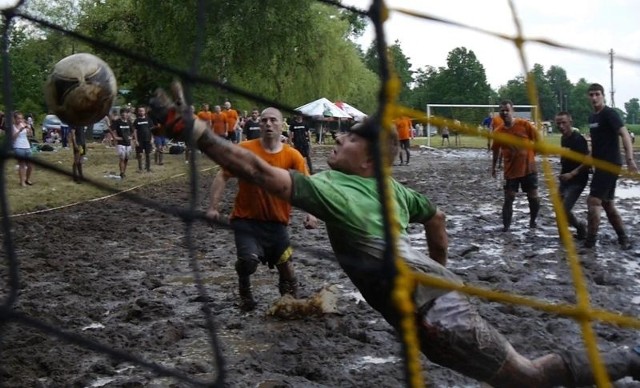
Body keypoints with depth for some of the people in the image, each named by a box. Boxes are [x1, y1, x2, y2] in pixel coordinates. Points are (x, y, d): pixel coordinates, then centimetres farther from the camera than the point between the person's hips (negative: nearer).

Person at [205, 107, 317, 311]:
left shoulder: (292, 156, -6)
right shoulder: (245, 149, -10)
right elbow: (222, 177, -3)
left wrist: (310, 213, -22)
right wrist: (213, 207, -11)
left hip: (277, 222, 2)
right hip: (246, 220, -2)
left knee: (285, 265, 9)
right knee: (248, 260, -25)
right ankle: (245, 293, 9)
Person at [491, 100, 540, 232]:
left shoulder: (525, 125, -10)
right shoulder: (498, 131, -4)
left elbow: (537, 140, 1)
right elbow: (496, 150, 10)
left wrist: (530, 155, 0)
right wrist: (493, 167, 14)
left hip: (528, 168, 0)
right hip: (511, 171, 1)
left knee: (533, 197, 6)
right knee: (509, 198, -3)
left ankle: (533, 221, 29)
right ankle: (506, 226, 5)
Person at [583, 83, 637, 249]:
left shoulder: (609, 113, -13)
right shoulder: (592, 117, 13)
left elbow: (625, 134, -23)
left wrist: (630, 159, -34)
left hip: (610, 165, -9)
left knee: (593, 201, -10)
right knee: (607, 203, 12)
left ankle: (590, 241, -5)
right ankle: (623, 238, 19)